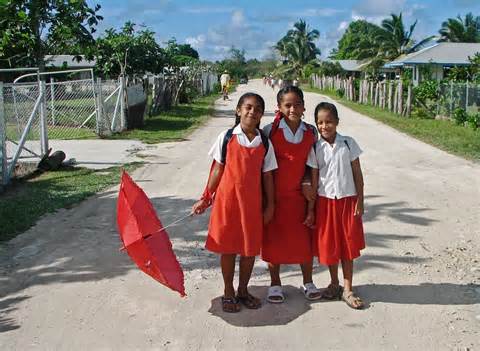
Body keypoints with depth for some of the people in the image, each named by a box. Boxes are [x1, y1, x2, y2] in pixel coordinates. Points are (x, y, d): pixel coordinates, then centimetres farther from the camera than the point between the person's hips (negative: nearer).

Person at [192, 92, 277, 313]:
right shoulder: (226, 137, -2)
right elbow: (217, 170, 2)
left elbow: (267, 176, 6)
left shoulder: (265, 143, 2)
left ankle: (243, 291, 28)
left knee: (250, 247, 10)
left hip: (253, 201, 2)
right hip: (227, 198, -2)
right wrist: (205, 199, 2)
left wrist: (269, 205, 5)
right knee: (228, 247, 7)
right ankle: (228, 293, 23)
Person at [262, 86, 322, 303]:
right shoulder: (270, 131, -7)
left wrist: (311, 206, 1)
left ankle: (308, 283, 29)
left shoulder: (310, 133, 0)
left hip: (299, 195, 2)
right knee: (273, 240, 8)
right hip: (274, 195, -1)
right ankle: (275, 284, 26)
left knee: (304, 241, 8)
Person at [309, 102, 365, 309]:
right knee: (328, 244, 9)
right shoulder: (316, 148, -1)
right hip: (325, 200, 1)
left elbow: (357, 173, 1)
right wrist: (312, 205, -4)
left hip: (348, 199, 0)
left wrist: (360, 201, -3)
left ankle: (347, 290, 16)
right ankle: (334, 284, 28)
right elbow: (314, 177, 0)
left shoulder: (348, 143, -2)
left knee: (348, 245, 6)